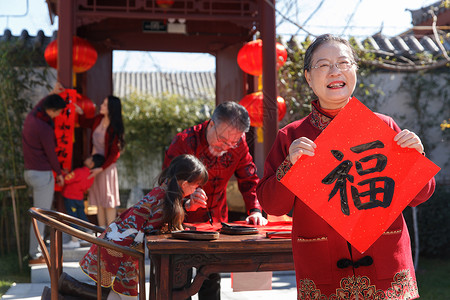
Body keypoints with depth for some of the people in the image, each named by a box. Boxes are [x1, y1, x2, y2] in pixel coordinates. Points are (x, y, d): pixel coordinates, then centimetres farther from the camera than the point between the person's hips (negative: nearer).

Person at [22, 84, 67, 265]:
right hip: (42, 174, -10)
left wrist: (52, 93, 24)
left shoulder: (30, 117, 3)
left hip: (30, 172, 10)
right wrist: (59, 173, 2)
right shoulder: (45, 129, -22)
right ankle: (35, 255, 2)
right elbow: (51, 154, -13)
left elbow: (38, 106, 29)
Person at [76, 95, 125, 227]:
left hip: (106, 166, -7)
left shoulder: (114, 129, -18)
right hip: (94, 163, 7)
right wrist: (80, 113, 5)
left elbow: (115, 153, -17)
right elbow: (84, 123, 23)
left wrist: (101, 168, -19)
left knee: (108, 200, -2)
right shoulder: (98, 119, 1)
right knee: (98, 201, 11)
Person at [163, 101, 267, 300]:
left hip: (217, 221, 4)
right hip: (184, 222, -4)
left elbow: (249, 179, 2)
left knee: (212, 277, 10)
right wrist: (186, 204, -36)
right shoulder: (184, 142, -22)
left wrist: (255, 210, -14)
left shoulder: (238, 144, -9)